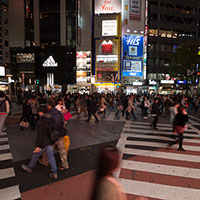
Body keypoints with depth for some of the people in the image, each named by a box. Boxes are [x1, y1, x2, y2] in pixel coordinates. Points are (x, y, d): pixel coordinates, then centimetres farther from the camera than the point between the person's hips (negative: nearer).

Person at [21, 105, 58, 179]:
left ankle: (30, 167, 39)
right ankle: (54, 172, 17)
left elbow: (39, 135, -22)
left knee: (35, 155, 17)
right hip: (51, 142, 6)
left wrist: (38, 146, -18)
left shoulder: (40, 122, -21)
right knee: (51, 156, 13)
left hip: (43, 143, -6)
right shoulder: (52, 120, 0)